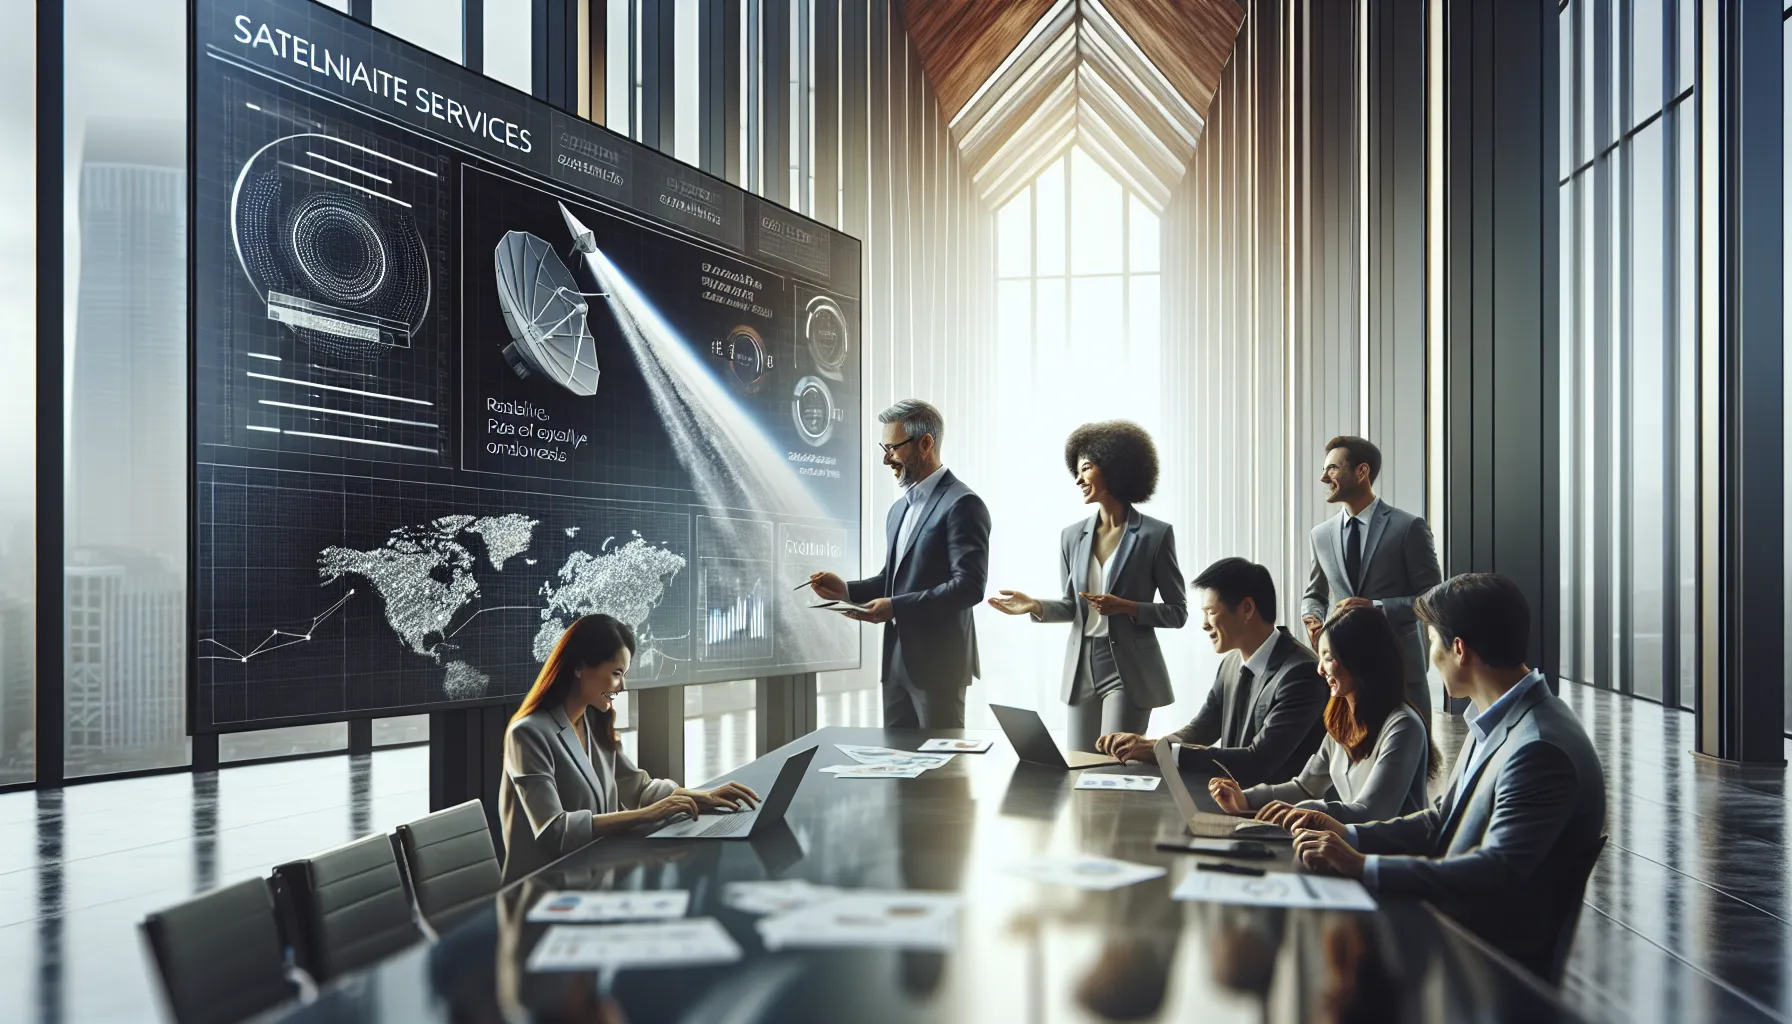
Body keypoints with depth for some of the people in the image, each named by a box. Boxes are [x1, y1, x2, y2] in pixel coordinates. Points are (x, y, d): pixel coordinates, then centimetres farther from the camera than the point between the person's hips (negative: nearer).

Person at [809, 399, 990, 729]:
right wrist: (847, 590, 4)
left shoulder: (962, 504, -12)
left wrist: (896, 607, -23)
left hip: (938, 661, -8)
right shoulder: (899, 508, 17)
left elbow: (969, 586, -20)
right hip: (897, 659, 9)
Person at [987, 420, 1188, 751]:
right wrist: (1036, 606, -3)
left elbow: (1176, 612, -3)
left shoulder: (1155, 535, -6)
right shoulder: (1073, 536, 7)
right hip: (1082, 666, 5)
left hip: (1129, 669, -5)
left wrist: (1125, 607, -16)